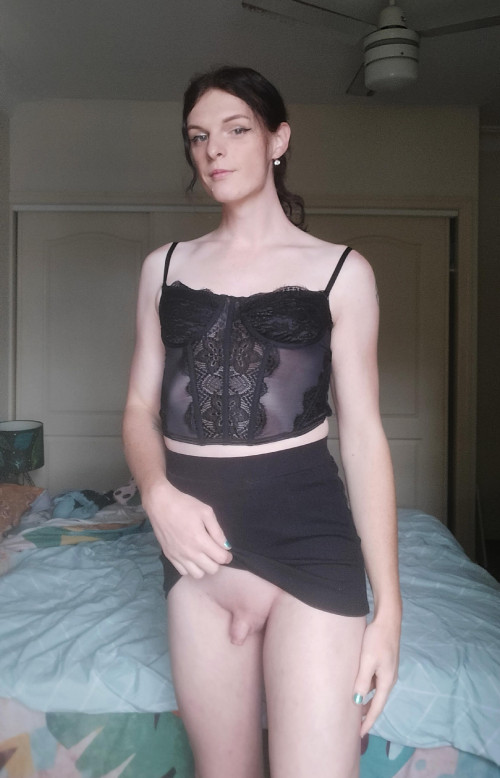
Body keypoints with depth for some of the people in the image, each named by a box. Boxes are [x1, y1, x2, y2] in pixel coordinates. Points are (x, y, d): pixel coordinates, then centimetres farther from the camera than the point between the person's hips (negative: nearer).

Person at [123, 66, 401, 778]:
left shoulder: (341, 272, 0)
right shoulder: (164, 267, 10)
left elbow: (363, 434, -2)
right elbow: (141, 408, 10)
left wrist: (388, 605, -4)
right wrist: (160, 496, -13)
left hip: (310, 531, -3)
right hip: (197, 536, 3)